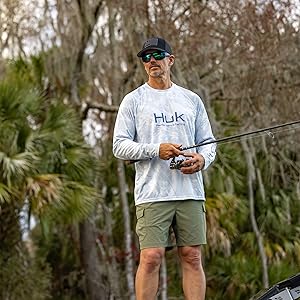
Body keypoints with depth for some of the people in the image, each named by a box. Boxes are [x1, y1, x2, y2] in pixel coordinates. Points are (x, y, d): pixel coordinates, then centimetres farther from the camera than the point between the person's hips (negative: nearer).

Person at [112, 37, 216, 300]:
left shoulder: (192, 100, 17)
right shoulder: (133, 100, 7)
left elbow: (208, 141, 19)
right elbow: (120, 146, 1)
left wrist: (202, 159, -4)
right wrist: (156, 150, -13)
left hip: (191, 191, 3)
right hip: (152, 193, -3)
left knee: (192, 257, 2)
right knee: (151, 257, -9)